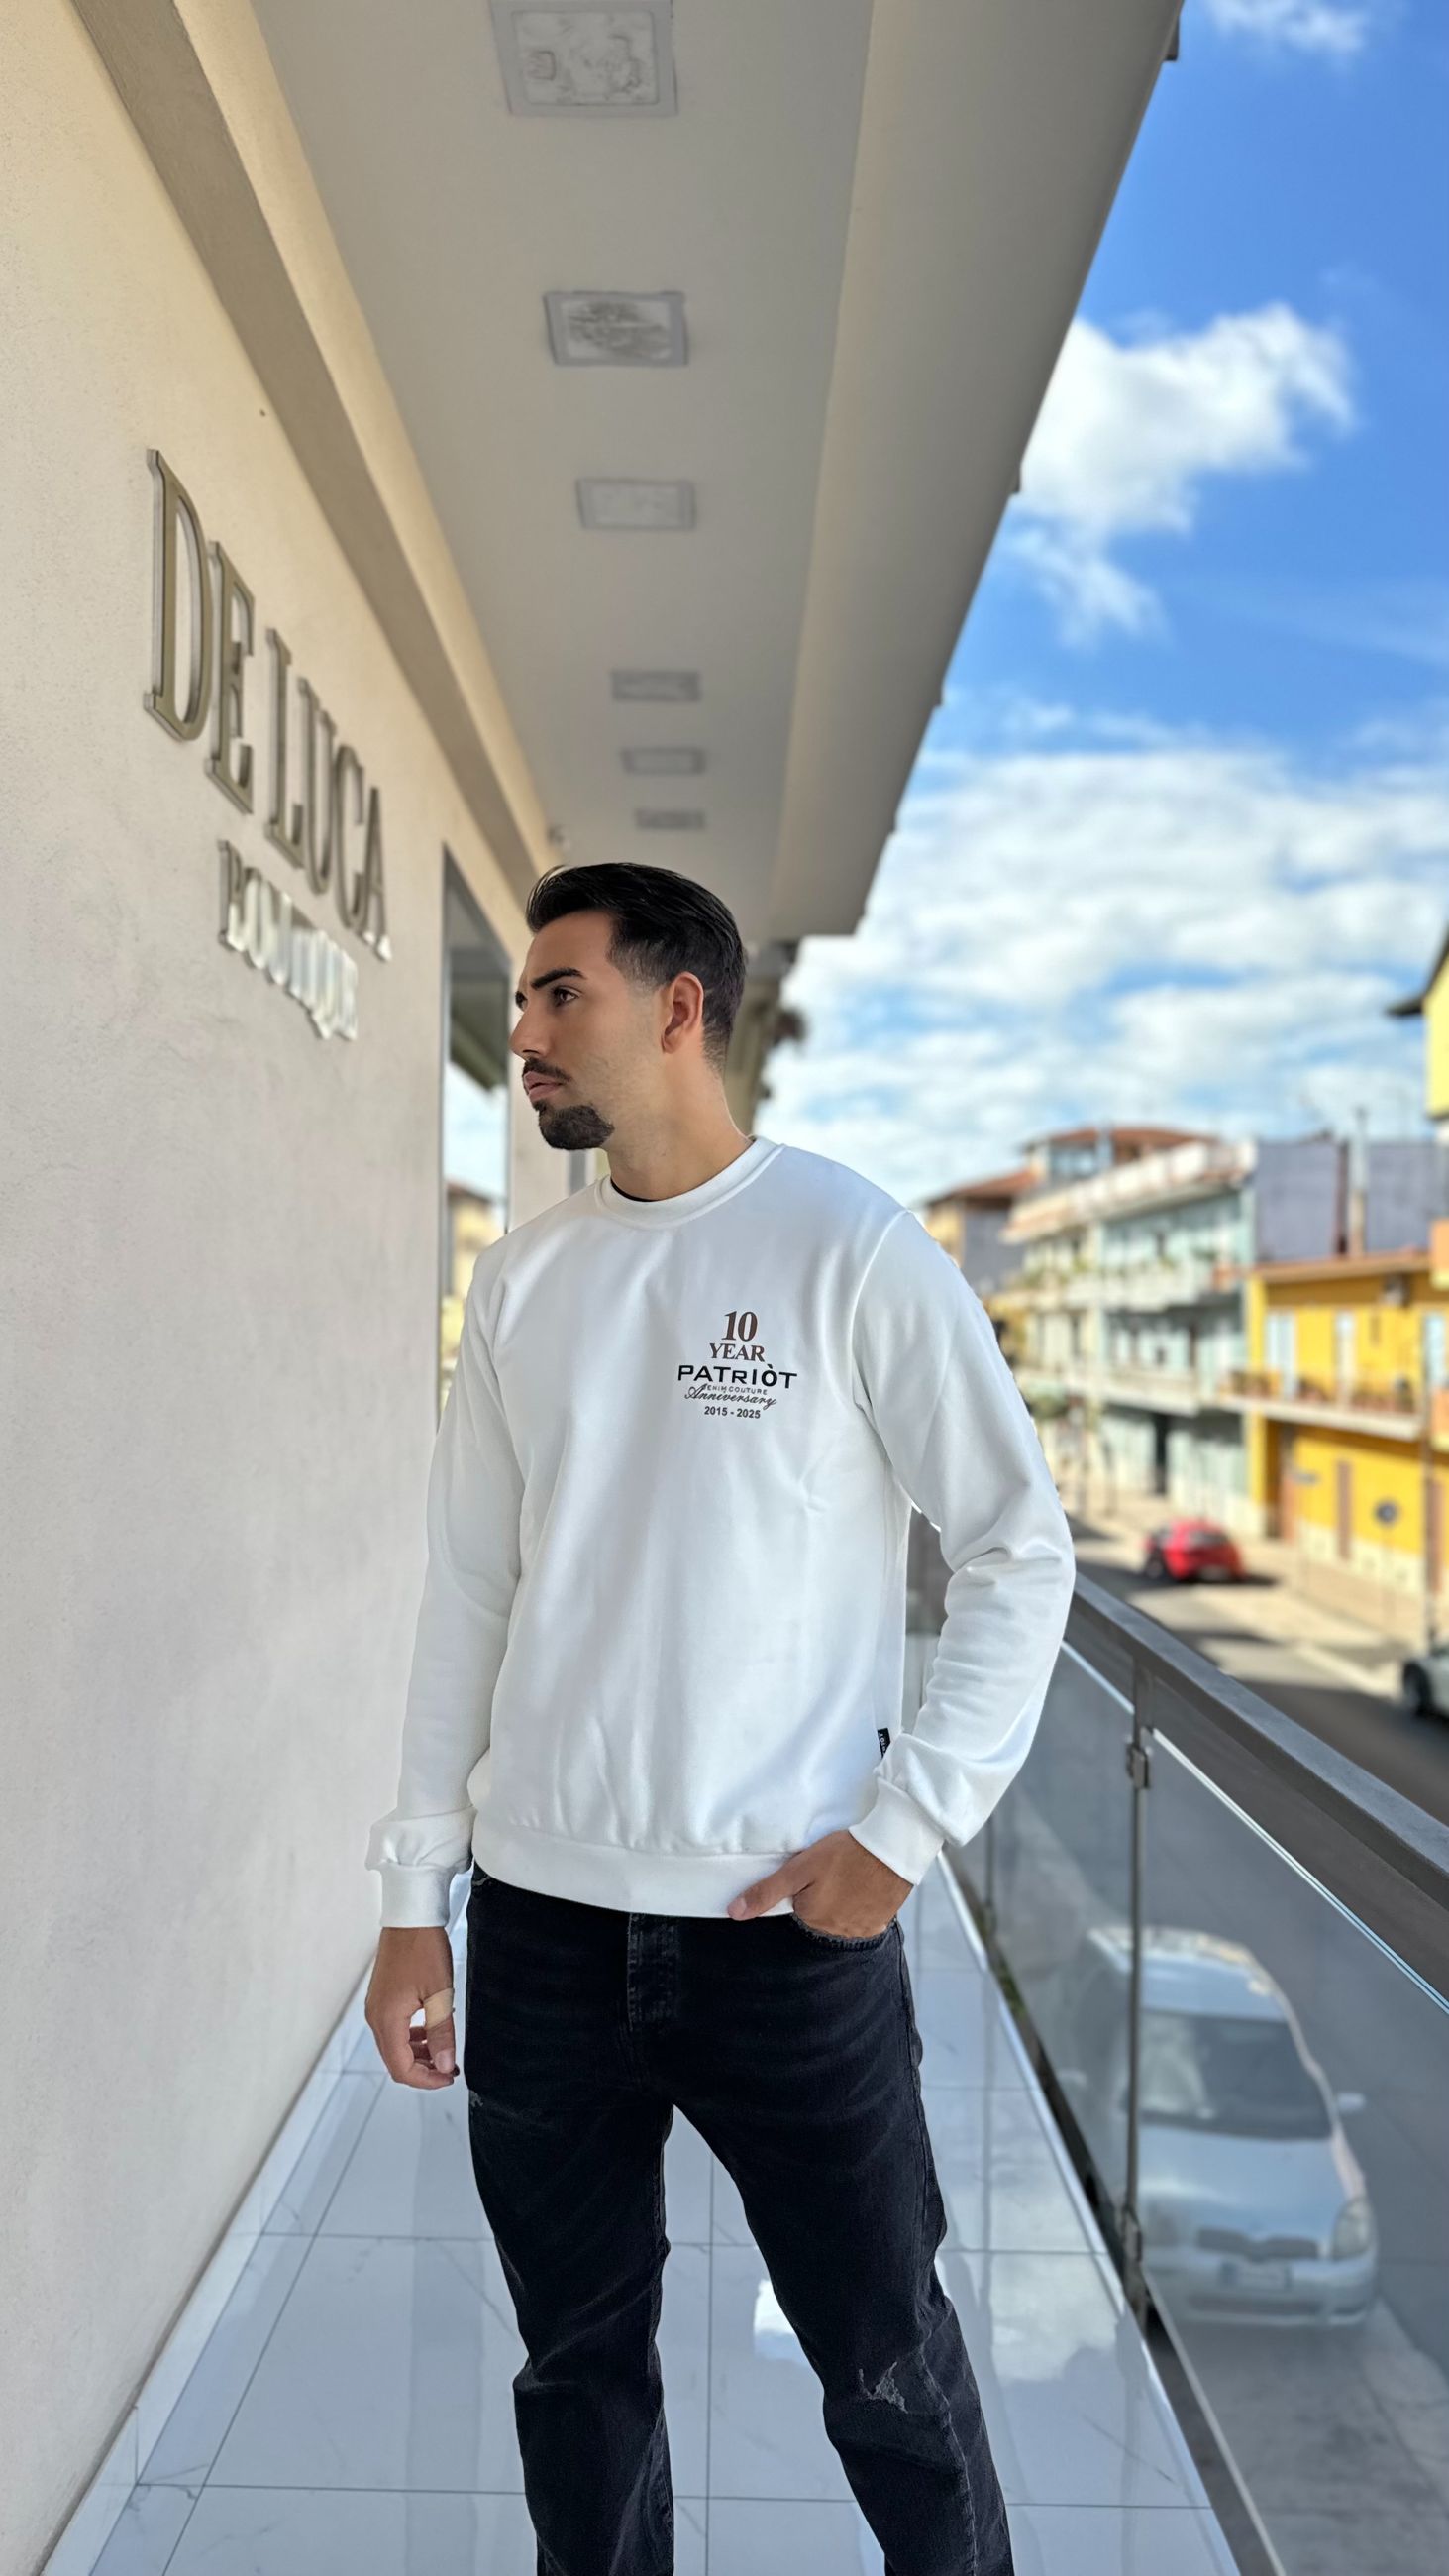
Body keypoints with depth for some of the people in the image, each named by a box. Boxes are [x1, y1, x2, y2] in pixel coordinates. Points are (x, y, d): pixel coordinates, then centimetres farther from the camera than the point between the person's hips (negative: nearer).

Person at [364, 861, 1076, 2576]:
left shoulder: (849, 1247, -8)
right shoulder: (520, 1279, 5)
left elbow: (1020, 1550, -5)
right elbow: (468, 1592, 7)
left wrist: (903, 1826, -10)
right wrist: (413, 1896, 7)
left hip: (791, 1925, -3)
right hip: (540, 1922, 4)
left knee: (888, 2369, 12)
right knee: (577, 2364, 17)